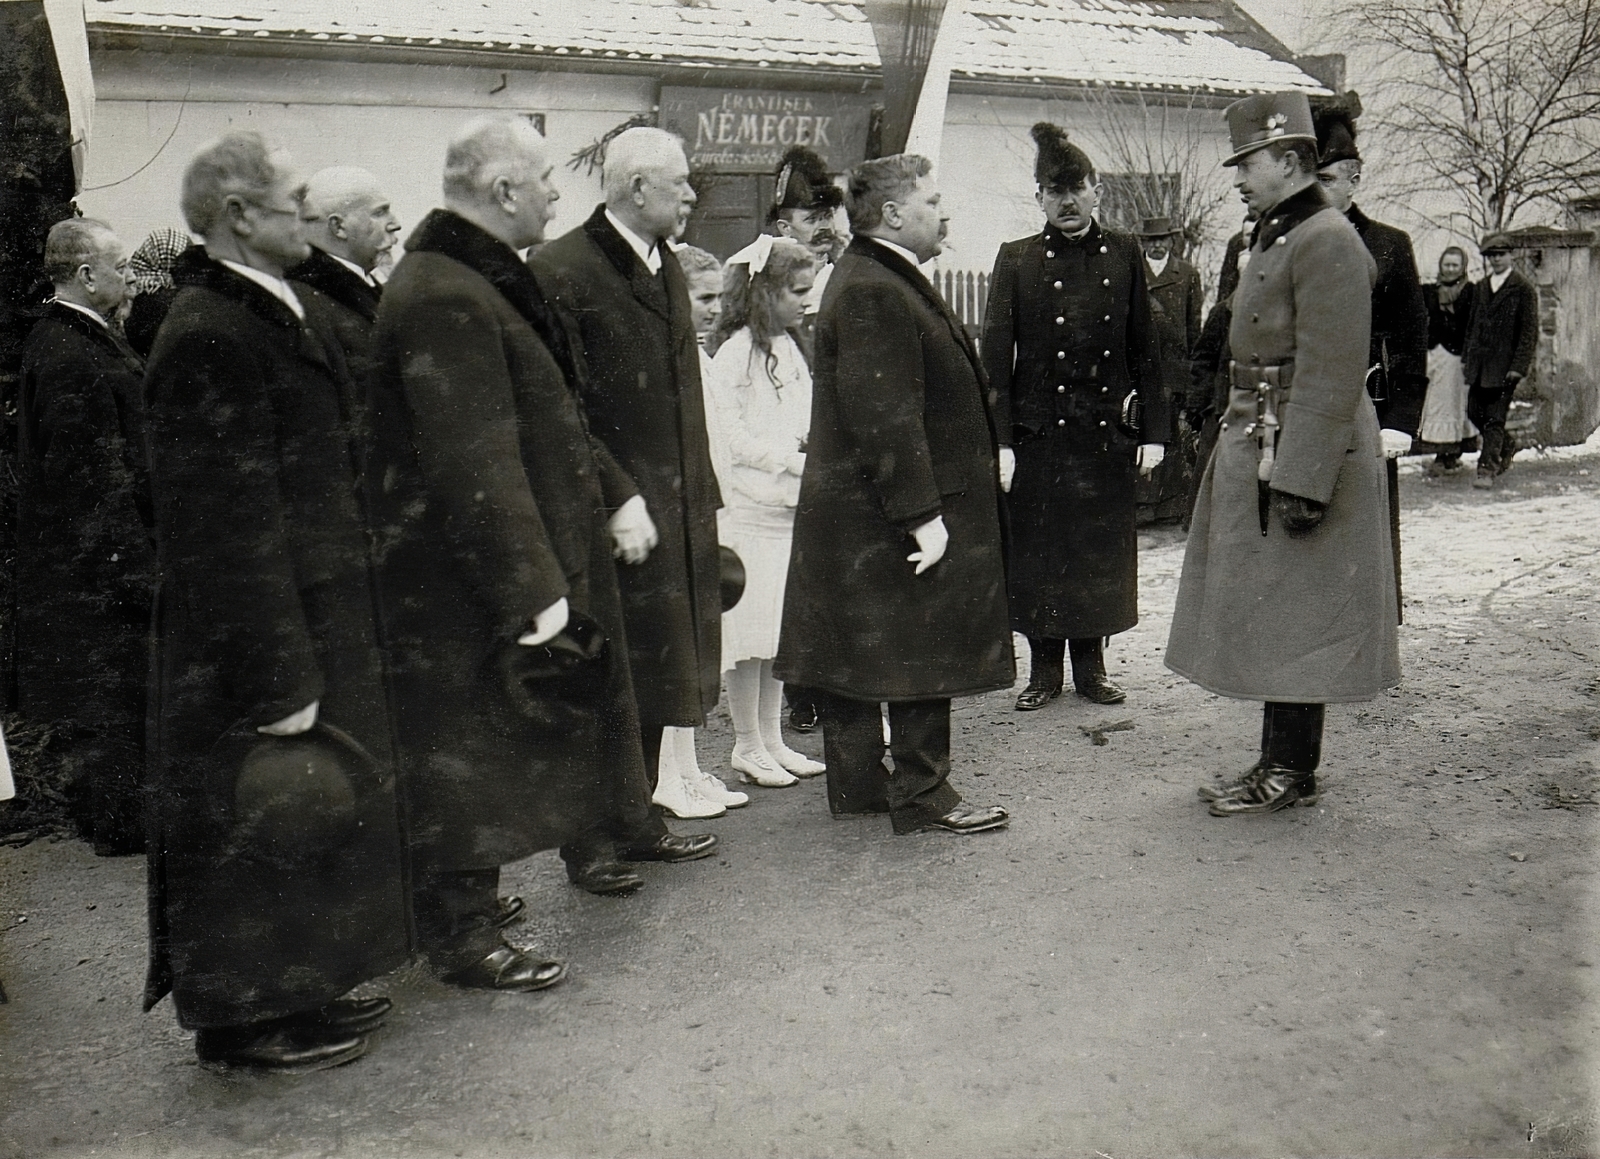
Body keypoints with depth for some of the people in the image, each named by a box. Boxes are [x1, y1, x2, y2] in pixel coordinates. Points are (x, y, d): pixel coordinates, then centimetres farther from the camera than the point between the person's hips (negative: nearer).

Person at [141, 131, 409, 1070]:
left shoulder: (267, 313, 10)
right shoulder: (210, 337, -22)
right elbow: (230, 524, -25)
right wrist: (278, 677, -23)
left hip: (319, 617, 10)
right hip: (268, 633, -10)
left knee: (318, 809, 19)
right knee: (262, 816, 4)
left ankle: (297, 988, 35)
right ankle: (244, 1016, 22)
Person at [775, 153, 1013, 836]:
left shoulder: (879, 280, 15)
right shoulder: (872, 293, -20)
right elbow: (885, 417, -25)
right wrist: (923, 515, -24)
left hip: (851, 513, 11)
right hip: (883, 514, -11)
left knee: (855, 648, 14)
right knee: (921, 652, -1)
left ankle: (856, 785, 25)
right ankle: (922, 795, 11)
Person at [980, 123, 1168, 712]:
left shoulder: (1124, 254, 6)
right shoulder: (1016, 260, 1)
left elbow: (1145, 349, 7)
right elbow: (996, 358, -2)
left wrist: (1154, 431, 2)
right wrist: (999, 442, -9)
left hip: (1108, 434, 2)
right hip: (1038, 434, -1)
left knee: (1103, 552, 9)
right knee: (1037, 553, 4)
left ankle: (1091, 664, 24)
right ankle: (1045, 668, 19)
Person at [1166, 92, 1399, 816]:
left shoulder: (1327, 241, -14)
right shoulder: (1273, 238, 16)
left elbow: (1332, 375, -20)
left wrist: (1301, 478, -23)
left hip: (1299, 454, -10)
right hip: (1256, 447, 10)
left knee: (1292, 616, -2)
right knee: (1266, 615, 13)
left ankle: (1292, 772, 9)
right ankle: (1279, 762, 23)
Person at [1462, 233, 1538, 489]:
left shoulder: (1524, 289, -5)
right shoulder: (1481, 287, 13)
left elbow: (1530, 331, -8)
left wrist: (1519, 365, -14)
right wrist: (1466, 357, 13)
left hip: (1504, 365, -6)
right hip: (1479, 363, 6)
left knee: (1495, 418, -6)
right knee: (1475, 412, 10)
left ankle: (1487, 469, -1)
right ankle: (1506, 446, 34)